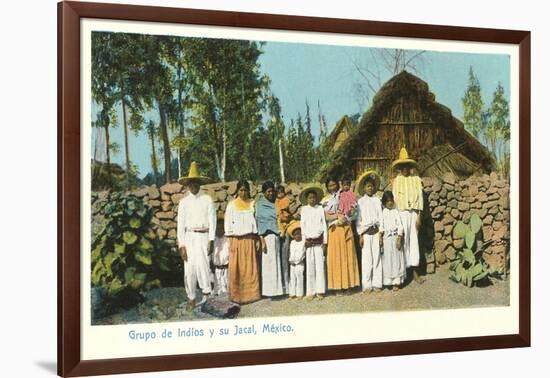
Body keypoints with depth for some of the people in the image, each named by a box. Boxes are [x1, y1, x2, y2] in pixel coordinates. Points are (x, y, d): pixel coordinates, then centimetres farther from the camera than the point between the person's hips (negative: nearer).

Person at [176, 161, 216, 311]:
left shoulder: (207, 200, 3)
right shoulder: (184, 202, 7)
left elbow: (212, 220, 2)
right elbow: (180, 224, 5)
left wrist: (211, 241, -5)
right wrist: (181, 245, -1)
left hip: (203, 236, -2)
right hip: (188, 237, 2)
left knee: (202, 264, -15)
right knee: (189, 268, 1)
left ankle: (206, 293, 2)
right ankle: (191, 298, 11)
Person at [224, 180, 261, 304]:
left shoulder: (252, 204, 8)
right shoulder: (232, 205, 3)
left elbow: (256, 221, 9)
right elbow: (228, 223, 2)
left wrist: (257, 239, 3)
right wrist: (230, 241, -3)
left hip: (250, 239, 2)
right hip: (236, 239, -2)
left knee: (250, 267, 1)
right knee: (236, 268, -2)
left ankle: (251, 293, 8)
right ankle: (237, 295, 4)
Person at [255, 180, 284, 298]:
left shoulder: (273, 204, 17)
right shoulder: (260, 204, -1)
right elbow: (259, 222, -6)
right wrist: (262, 240, -12)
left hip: (276, 236, 6)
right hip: (267, 236, -6)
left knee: (276, 262, 4)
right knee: (268, 263, -8)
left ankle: (275, 289, 8)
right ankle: (268, 290, -5)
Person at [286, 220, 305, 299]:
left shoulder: (303, 242, -4)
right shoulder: (292, 242, 12)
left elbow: (302, 253, -7)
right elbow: (290, 252, 10)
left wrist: (297, 260, -13)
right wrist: (291, 259, -3)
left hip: (299, 263, -5)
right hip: (292, 263, 5)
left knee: (299, 277, -7)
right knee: (292, 278, 7)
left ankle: (299, 294, -3)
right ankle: (292, 293, 12)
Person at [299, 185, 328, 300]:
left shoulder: (320, 208, 6)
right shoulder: (304, 209, 5)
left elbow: (324, 225, 6)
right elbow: (302, 226, 6)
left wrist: (325, 242, 2)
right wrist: (304, 241, 1)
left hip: (319, 240, 0)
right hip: (309, 241, 0)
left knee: (320, 265, -2)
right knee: (310, 266, -1)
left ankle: (320, 291, 2)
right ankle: (310, 291, 3)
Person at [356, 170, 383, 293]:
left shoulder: (377, 201, 8)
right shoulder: (360, 202, 4)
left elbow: (381, 217, 6)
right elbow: (358, 219, 2)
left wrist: (381, 232, -1)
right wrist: (360, 235, -3)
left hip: (376, 232, 2)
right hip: (366, 233, -2)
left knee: (377, 258, 1)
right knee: (366, 259, -2)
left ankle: (377, 283, 8)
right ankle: (367, 285, 1)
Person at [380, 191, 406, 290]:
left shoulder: (396, 211, -1)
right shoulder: (383, 212, 5)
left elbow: (400, 225, -4)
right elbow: (381, 225, 4)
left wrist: (399, 238, -11)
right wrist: (380, 235, -7)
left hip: (395, 237, -2)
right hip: (386, 238, 2)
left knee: (396, 259, 1)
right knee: (387, 260, 4)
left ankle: (396, 282, 6)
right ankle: (388, 281, 10)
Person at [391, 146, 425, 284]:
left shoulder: (416, 179, 8)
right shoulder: (396, 181, 5)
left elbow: (420, 197, 6)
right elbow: (394, 198, 2)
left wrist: (419, 215, -1)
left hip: (414, 212, 2)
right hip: (401, 213, -2)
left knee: (414, 240, 3)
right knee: (403, 240, -4)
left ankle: (415, 271, 5)